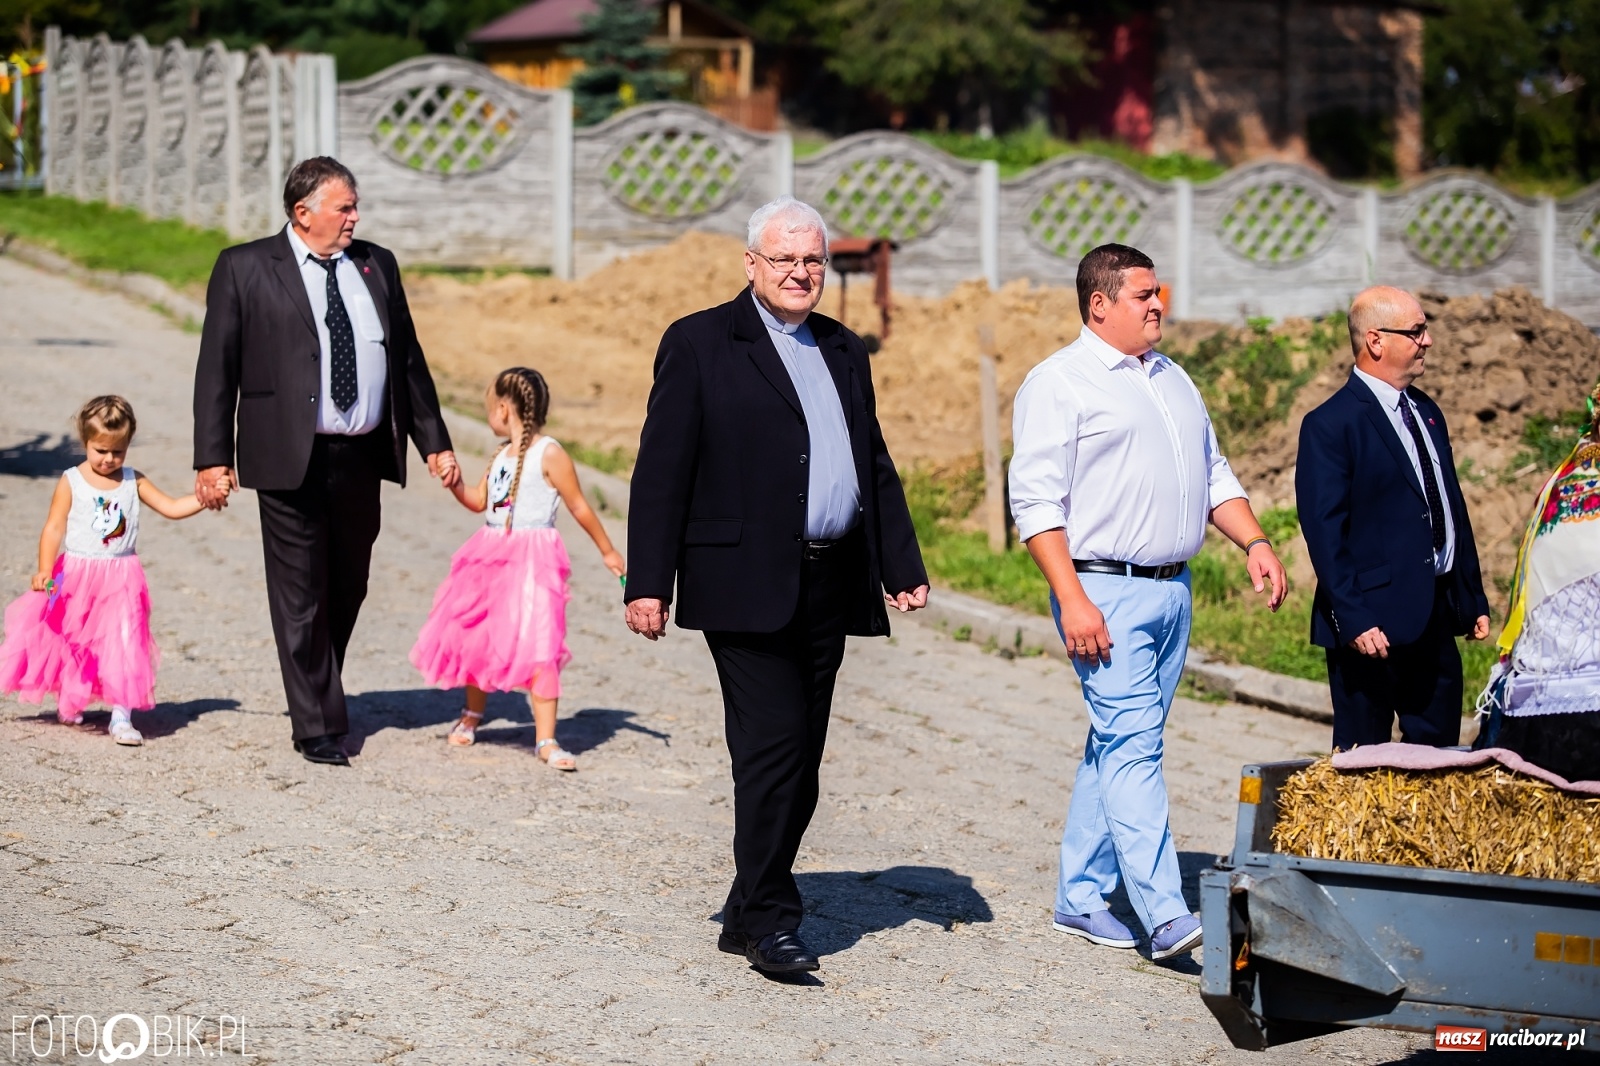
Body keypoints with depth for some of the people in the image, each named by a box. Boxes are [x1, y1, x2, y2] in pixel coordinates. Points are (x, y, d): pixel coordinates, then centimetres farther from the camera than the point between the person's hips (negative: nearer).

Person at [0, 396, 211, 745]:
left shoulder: (134, 482, 2)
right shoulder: (71, 482, -6)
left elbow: (172, 508, 3)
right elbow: (54, 527, -11)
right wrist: (45, 570, -22)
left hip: (121, 579, 1)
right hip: (75, 577, -1)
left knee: (124, 644, -7)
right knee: (67, 640, 12)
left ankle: (121, 716, -6)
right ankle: (68, 702, 36)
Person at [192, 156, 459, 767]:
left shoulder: (376, 266, 12)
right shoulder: (244, 269, -1)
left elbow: (408, 358, 16)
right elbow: (217, 367, -1)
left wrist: (434, 442, 12)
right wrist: (213, 458, -7)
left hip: (362, 458, 4)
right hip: (291, 460, -4)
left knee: (347, 591, 13)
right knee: (302, 596, -1)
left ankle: (321, 690, 32)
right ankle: (318, 727, 5)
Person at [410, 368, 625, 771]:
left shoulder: (549, 454, -10)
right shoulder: (501, 455, 12)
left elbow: (578, 506, -4)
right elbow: (478, 501, 21)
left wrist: (607, 551, 1)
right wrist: (454, 482, 3)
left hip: (532, 560, -7)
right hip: (490, 556, 7)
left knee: (537, 648, -11)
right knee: (475, 636, 15)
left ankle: (546, 740, -8)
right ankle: (472, 715, 37)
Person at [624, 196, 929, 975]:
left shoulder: (844, 352, 18)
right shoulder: (699, 344, -1)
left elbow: (876, 468, 21)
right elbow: (662, 471, -5)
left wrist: (904, 568, 12)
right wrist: (647, 581, -11)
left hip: (829, 584, 6)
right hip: (747, 584, -6)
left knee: (799, 758, 8)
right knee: (772, 748, -11)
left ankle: (749, 913, 18)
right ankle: (769, 920, -4)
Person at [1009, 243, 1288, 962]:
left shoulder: (1173, 380, 18)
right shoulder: (1058, 384, -6)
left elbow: (1213, 475, 23)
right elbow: (1036, 502, -12)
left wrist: (1254, 543, 6)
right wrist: (1072, 600, -19)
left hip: (1172, 590, 8)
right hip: (1105, 591, -8)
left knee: (1120, 745, 10)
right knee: (1131, 745, -13)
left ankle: (1080, 897, 17)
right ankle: (1164, 916, -19)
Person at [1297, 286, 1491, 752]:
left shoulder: (1426, 411, 15)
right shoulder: (1330, 425, -11)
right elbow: (1325, 535, -15)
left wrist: (1475, 598, 17)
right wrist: (1353, 620, -20)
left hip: (1437, 617, 8)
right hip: (1376, 623, -8)